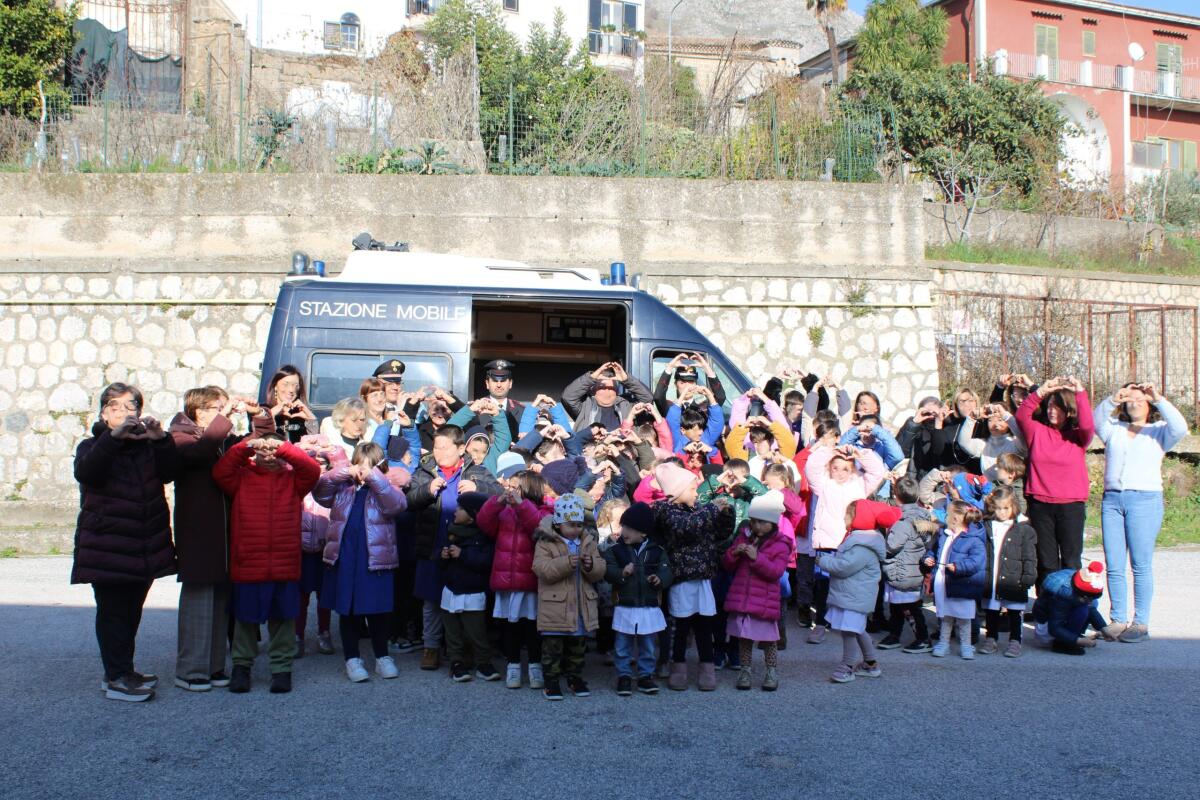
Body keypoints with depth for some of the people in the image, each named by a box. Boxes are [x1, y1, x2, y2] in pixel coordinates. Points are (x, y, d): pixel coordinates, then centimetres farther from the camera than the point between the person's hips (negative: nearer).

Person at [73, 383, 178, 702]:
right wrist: (114, 436, -34)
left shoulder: (148, 446, 9)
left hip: (145, 548, 4)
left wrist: (161, 439, -27)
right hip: (106, 546, -4)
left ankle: (122, 671, 24)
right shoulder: (94, 446, 1)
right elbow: (85, 472, -22)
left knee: (132, 612, 12)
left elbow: (169, 472, -10)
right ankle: (116, 678, 3)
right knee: (113, 611, -3)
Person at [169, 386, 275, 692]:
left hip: (227, 535, 7)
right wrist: (225, 415, -23)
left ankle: (214, 665, 20)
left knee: (222, 600, 11)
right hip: (197, 537, -7)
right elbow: (201, 449, -28)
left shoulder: (229, 440, 14)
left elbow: (261, 438, 24)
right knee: (198, 599, -4)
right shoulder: (180, 437, -6)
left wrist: (259, 413, 6)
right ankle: (189, 670, 4)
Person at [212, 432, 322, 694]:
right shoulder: (242, 478, 5)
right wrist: (245, 446, -18)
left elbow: (313, 470, -11)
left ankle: (282, 668, 21)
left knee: (283, 618, 9)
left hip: (286, 565, 0)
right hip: (247, 564, 0)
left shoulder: (293, 479, 6)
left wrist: (284, 448, -18)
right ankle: (241, 665, 28)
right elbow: (220, 472, -11)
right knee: (245, 618, 12)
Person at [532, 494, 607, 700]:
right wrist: (566, 563, -30)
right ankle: (551, 680, 14)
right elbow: (541, 568, -20)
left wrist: (591, 565, -18)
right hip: (555, 606, -5)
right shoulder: (546, 542, -8)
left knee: (577, 645, 16)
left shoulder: (588, 541, 7)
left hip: (582, 605, 5)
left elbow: (600, 570, 5)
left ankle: (574, 677, 30)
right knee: (553, 646, 2)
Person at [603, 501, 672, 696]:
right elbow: (607, 571, -10)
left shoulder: (657, 551, 1)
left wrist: (660, 579, -24)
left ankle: (646, 676, 25)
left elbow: (666, 572, -3)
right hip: (624, 608, -1)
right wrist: (622, 573, -28)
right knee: (622, 647, 6)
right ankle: (624, 676, 19)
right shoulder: (615, 551, -1)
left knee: (648, 647, 12)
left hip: (650, 609, 1)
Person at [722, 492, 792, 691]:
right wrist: (734, 553, -11)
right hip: (741, 598, 4)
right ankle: (745, 670, 23)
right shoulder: (744, 536, 8)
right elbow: (727, 566, 11)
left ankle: (772, 672, 20)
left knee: (769, 639, 6)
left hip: (765, 602, -4)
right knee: (744, 637, 11)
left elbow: (776, 572, -16)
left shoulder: (780, 544, -5)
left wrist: (757, 558, -26)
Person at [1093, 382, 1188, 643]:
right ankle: (1119, 619, 8)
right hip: (1112, 499, 3)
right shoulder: (1113, 429, 17)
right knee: (1113, 566, 2)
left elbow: (1180, 427, -10)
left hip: (1145, 499, -3)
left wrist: (1159, 399, -16)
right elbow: (1096, 422, -2)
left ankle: (1141, 622, 2)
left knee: (1141, 565, -4)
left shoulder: (1159, 431, 10)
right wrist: (1112, 400, -14)